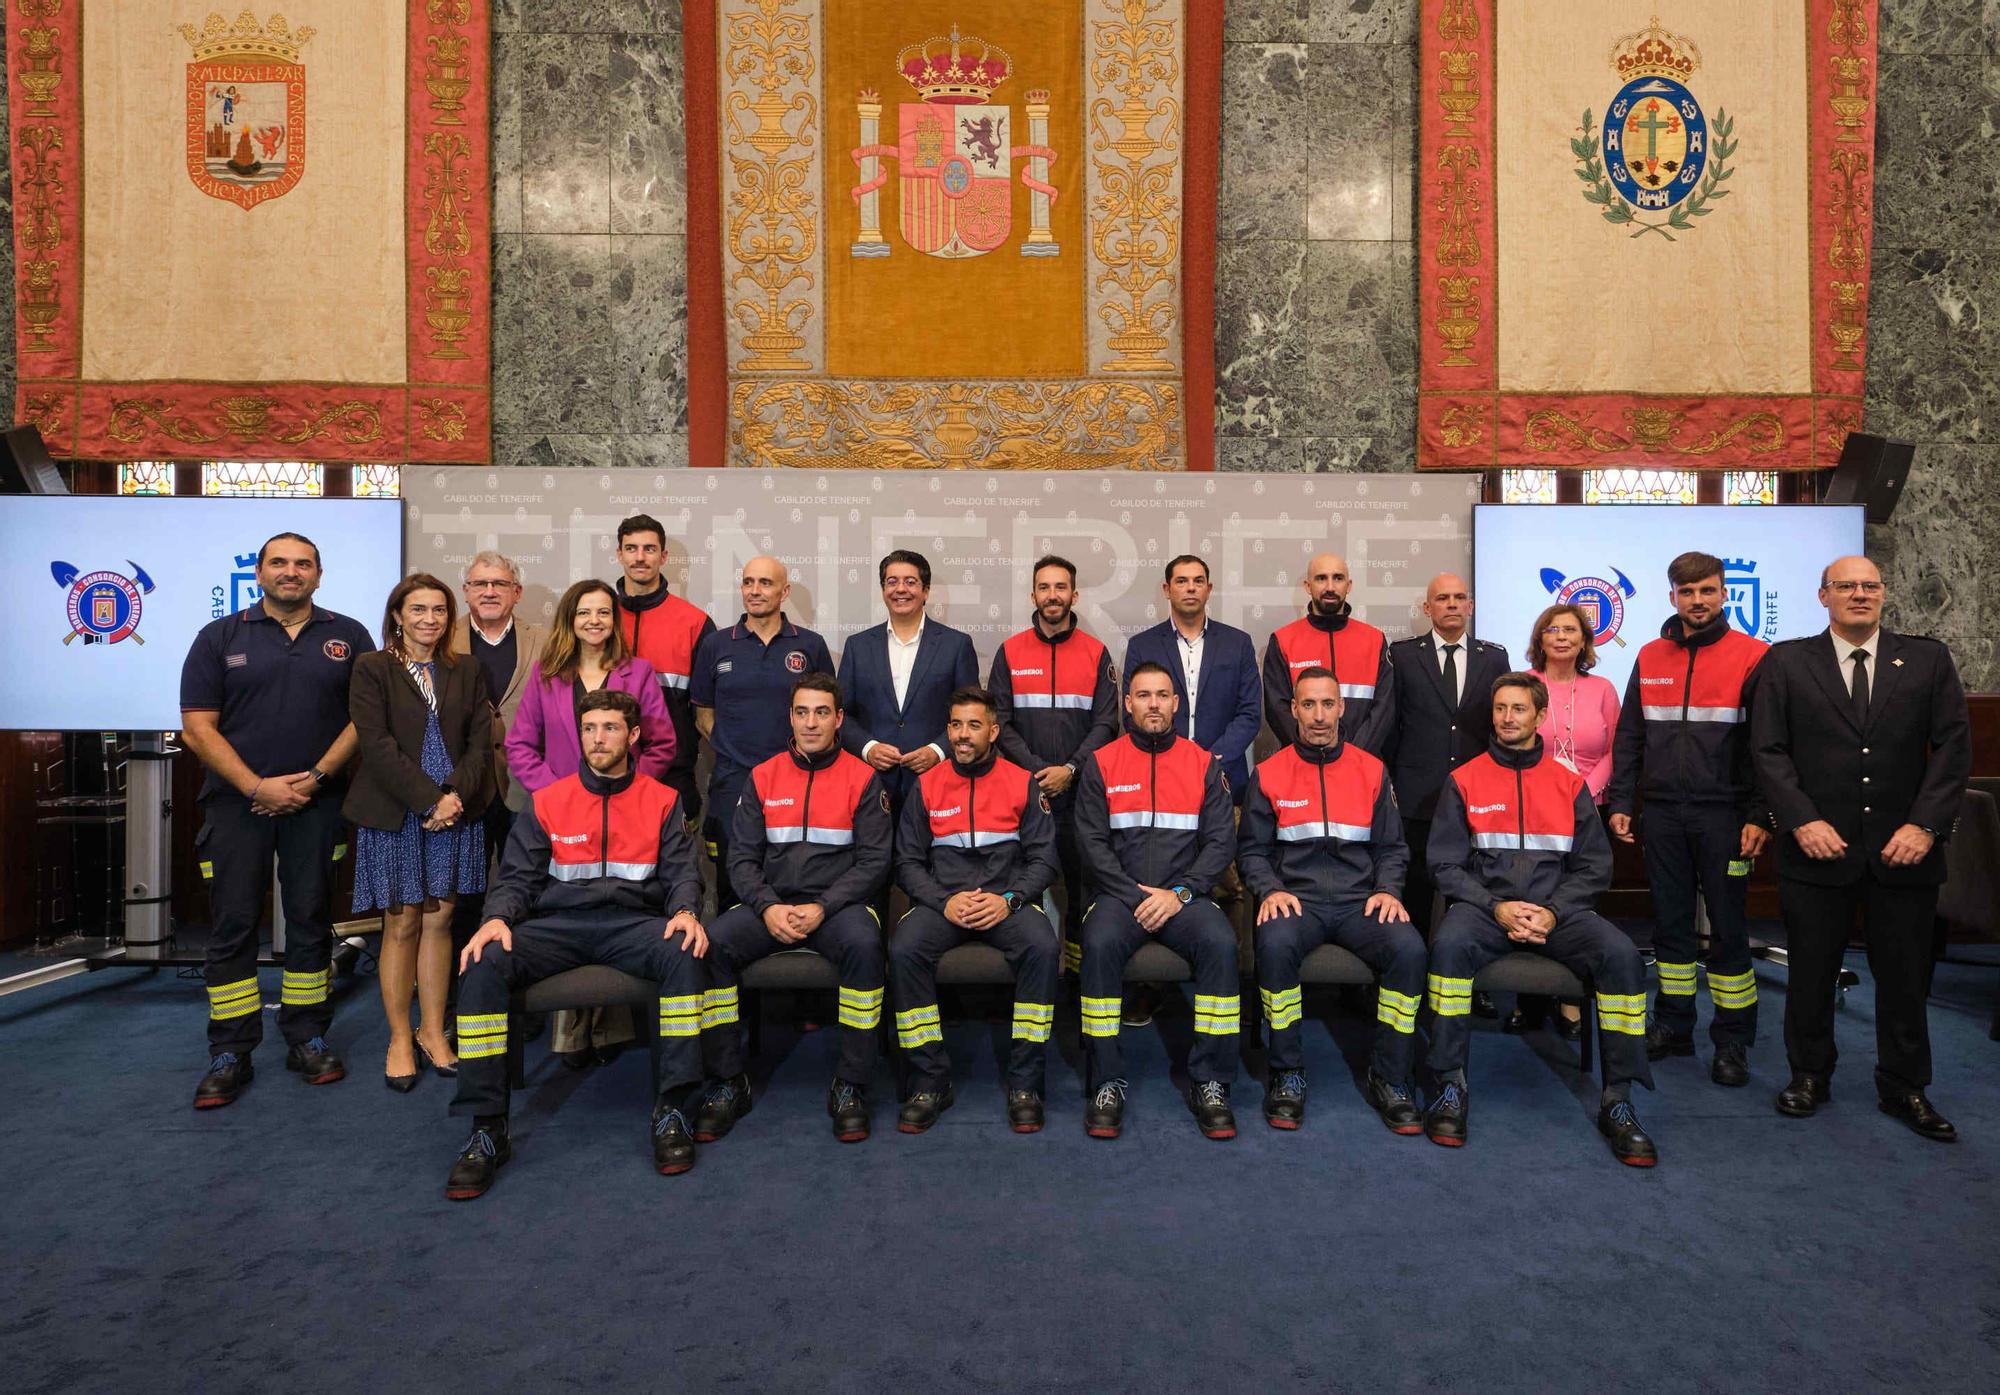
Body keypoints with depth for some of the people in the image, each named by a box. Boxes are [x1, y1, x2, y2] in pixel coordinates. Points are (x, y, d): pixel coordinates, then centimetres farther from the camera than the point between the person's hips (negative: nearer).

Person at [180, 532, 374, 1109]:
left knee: (311, 919, 7)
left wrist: (315, 776, -10)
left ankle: (307, 1039, 18)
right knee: (232, 925, 2)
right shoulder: (219, 638, 5)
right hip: (237, 801, 0)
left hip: (317, 802, 0)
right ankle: (230, 1056, 11)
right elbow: (198, 726, -1)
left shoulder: (348, 637, 6)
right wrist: (257, 786, -12)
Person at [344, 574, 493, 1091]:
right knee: (401, 925, 3)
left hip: (455, 812, 3)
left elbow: (480, 744, 5)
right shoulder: (372, 669, 0)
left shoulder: (466, 673, 10)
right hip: (395, 814, -3)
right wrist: (428, 800, -15)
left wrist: (455, 796, -11)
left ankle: (432, 1031, 19)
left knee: (439, 921, 7)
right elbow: (377, 745, -9)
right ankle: (399, 1039, 16)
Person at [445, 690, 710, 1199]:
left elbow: (681, 870, 5)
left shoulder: (662, 801, 10)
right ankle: (486, 1128, -18)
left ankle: (671, 1109, -23)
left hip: (632, 923, -1)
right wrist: (498, 918, -13)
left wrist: (684, 911, -17)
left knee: (685, 952, -33)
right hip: (558, 924, 1)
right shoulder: (546, 803, 12)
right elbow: (517, 876, 9)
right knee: (483, 963, -27)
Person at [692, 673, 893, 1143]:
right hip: (770, 904, 3)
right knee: (711, 943, -24)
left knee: (863, 944, -35)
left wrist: (822, 908, -15)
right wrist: (768, 907, -12)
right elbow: (742, 857, 7)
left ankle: (850, 1086, -19)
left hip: (838, 904, -2)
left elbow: (874, 860, -3)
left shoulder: (863, 778, 2)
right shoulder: (762, 778, 10)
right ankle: (727, 1083, -9)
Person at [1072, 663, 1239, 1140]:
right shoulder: (1101, 764, 8)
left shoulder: (1204, 764, 10)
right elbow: (1092, 841, 0)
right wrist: (1137, 897, -11)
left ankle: (1210, 1084, -16)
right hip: (1119, 894, 0)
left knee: (1220, 943, -30)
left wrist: (1178, 893, -10)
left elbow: (1222, 840, 4)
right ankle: (1108, 1083, -18)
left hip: (1185, 897, 1)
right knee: (1100, 943, -32)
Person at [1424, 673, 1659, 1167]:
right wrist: (1497, 908, -11)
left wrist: (1553, 912, -8)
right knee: (1449, 944, -34)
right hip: (1484, 907, -2)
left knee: (1622, 955, -26)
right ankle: (1451, 1084, -20)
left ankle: (1617, 1099, -13)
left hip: (1558, 912, 2)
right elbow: (1445, 864, 3)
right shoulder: (1465, 781, 6)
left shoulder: (1569, 783, 11)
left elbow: (1594, 866, 9)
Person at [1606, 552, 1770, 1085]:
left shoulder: (1753, 656, -3)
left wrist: (1759, 815, -11)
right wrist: (1620, 802, 4)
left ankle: (1732, 1039, 15)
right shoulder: (1650, 657, 9)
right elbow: (1629, 737, 11)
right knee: (1669, 922, 11)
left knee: (1728, 926, 4)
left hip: (1722, 814, -3)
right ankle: (1673, 1025, 22)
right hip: (1662, 814, 4)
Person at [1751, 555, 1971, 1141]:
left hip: (1903, 849, 2)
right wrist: (1803, 820, -13)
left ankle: (1904, 1087, 28)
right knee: (1811, 971, 9)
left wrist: (1925, 824, -10)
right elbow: (1769, 751, -3)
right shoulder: (1785, 663, 2)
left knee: (1904, 975, 11)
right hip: (1818, 846, -1)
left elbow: (1953, 746, 1)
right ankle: (1809, 1076, 25)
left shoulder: (1928, 659, 7)